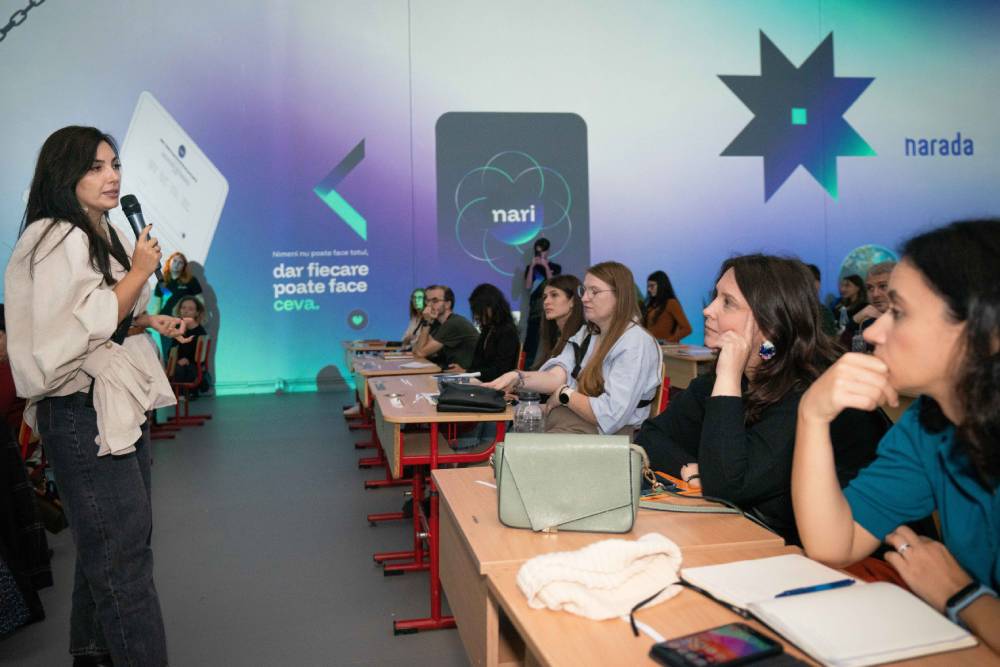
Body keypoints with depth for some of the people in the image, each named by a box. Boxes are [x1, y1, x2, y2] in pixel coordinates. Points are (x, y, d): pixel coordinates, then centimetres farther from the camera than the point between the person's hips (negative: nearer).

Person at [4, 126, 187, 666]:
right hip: (83, 412, -10)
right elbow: (81, 329, -19)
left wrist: (150, 321, 10)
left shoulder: (106, 236, 15)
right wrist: (140, 272, -14)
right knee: (122, 555, -8)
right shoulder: (58, 240, -14)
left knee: (105, 545, 18)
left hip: (121, 404, 10)